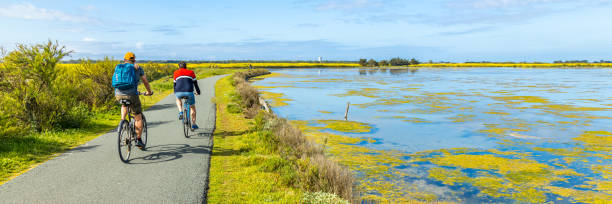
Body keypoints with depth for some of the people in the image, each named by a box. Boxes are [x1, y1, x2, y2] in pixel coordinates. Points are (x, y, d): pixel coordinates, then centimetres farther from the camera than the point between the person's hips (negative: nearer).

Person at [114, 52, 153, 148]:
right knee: (138, 118, 8)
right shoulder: (138, 68, 11)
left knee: (124, 105, 39)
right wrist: (149, 92, 35)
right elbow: (145, 82, 18)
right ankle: (138, 140, 8)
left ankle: (122, 120, 15)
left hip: (119, 94, 4)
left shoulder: (118, 67, 19)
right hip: (131, 94, -3)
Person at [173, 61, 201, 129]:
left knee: (178, 99, 38)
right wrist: (198, 91, 36)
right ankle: (193, 125, 19)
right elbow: (195, 83, 22)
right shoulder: (191, 72, 18)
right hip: (189, 92, -1)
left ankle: (180, 112, 16)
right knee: (192, 107, 20)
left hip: (179, 92, 1)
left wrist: (175, 93, 44)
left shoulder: (176, 73, 21)